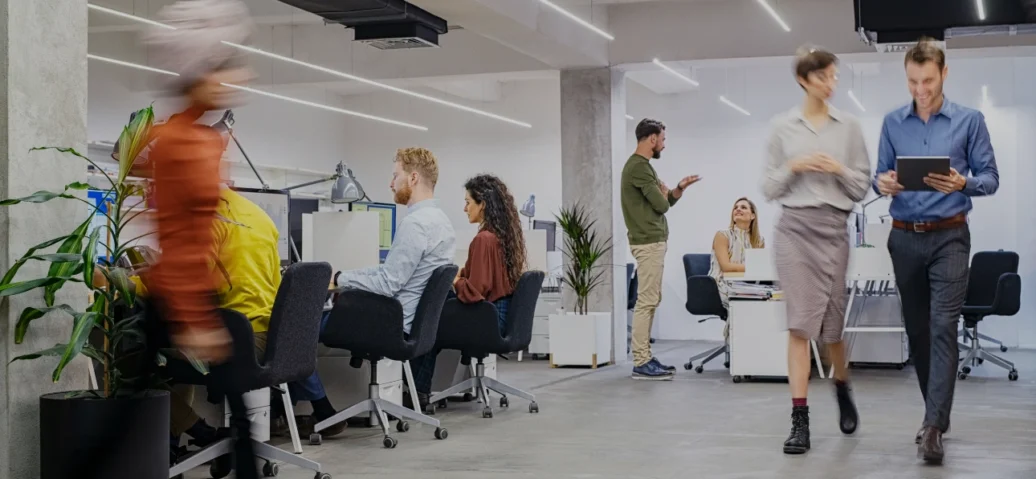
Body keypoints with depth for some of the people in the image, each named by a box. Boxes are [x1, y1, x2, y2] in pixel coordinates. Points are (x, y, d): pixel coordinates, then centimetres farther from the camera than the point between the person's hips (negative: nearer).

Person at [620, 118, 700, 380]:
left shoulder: (643, 165, 18)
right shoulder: (638, 166, -15)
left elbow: (666, 201, 21)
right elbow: (661, 204, -17)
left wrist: (679, 188, 4)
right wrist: (665, 193, 4)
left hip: (653, 241, 11)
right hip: (648, 243, -11)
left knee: (650, 300, 12)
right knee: (646, 301, -11)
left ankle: (645, 357, 15)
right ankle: (641, 363, -10)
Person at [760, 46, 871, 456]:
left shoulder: (849, 127, 7)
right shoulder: (782, 127, 5)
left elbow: (862, 187, 8)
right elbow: (769, 189, 6)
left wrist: (839, 169, -10)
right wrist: (793, 166, -11)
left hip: (834, 229, 1)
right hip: (794, 227, -1)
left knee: (832, 322, 8)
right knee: (800, 323, -7)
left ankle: (842, 389, 39)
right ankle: (800, 420, -5)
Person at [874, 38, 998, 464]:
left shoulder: (969, 121, -1)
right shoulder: (893, 123, 8)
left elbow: (990, 178, -1)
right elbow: (881, 174, 9)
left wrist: (963, 183, -22)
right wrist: (882, 184, -14)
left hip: (949, 237, -3)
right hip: (905, 238, 4)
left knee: (942, 327, -13)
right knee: (916, 329, 9)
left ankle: (933, 425, -17)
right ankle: (937, 413, 22)